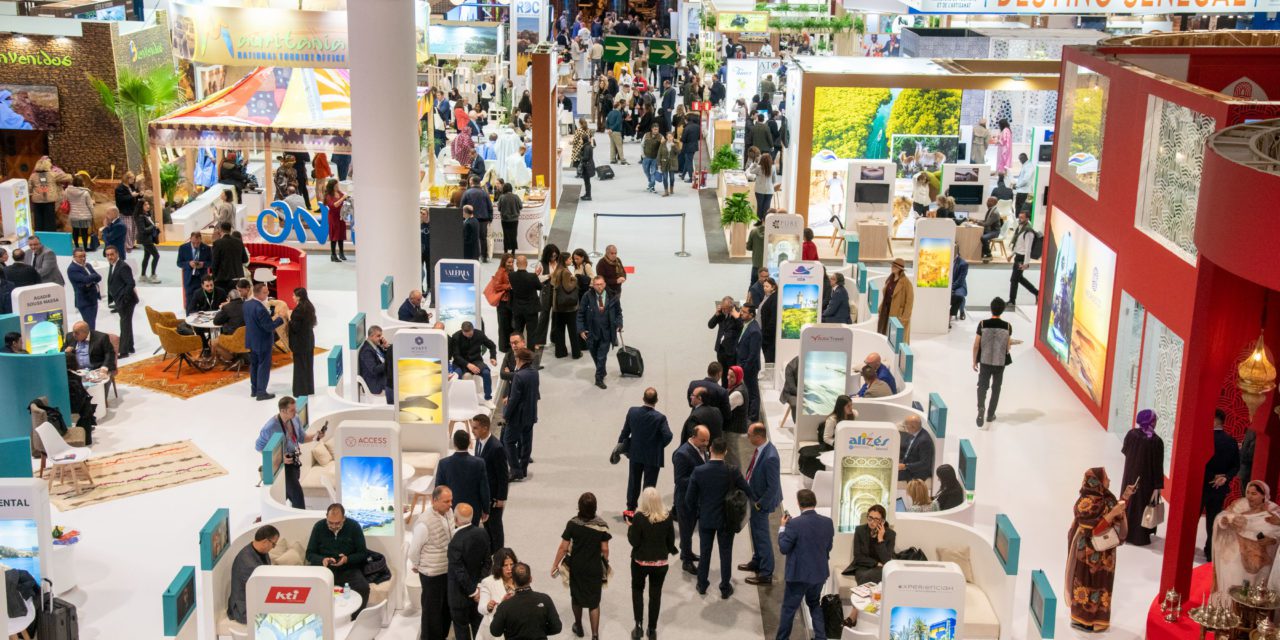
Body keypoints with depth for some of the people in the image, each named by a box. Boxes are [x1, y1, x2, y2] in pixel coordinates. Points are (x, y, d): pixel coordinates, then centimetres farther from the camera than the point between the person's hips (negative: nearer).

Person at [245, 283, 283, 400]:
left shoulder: (247, 303, -1)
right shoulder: (260, 308, -29)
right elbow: (269, 327, -25)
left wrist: (271, 315, 5)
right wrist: (281, 319, -15)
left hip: (252, 340, 9)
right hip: (263, 342, -9)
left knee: (254, 364, 19)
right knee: (264, 366, 3)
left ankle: (254, 390, 29)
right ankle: (261, 392, 8)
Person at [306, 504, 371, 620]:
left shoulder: (354, 526, -3)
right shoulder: (319, 527, 0)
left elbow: (363, 553, 1)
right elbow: (310, 554, 5)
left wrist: (347, 559, -18)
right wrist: (322, 560, -16)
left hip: (348, 569, -1)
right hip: (324, 568, 1)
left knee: (363, 587, -31)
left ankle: (354, 619, -10)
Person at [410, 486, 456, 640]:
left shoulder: (449, 512, -5)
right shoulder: (424, 523, -27)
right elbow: (414, 549, -14)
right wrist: (416, 566, 2)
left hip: (448, 569, 7)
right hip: (432, 573, -7)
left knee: (447, 606, 21)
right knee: (432, 609, 10)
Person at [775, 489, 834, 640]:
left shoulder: (794, 523, -21)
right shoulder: (827, 522, -5)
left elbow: (783, 548, -13)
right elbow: (828, 547, 7)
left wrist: (782, 527, -2)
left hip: (799, 574, -5)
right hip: (820, 572, 5)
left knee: (789, 608, 10)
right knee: (814, 604, 25)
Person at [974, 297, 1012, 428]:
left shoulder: (983, 324, -11)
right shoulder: (1007, 326, -9)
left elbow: (976, 345, -7)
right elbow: (1007, 347, -3)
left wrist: (974, 361, 5)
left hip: (985, 361, -1)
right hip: (1000, 362, 1)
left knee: (982, 385, 10)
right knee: (996, 388, 16)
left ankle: (981, 407, -16)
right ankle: (990, 414, 23)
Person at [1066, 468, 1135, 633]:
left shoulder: (1103, 497, 2)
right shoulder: (1086, 503, -24)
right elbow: (1093, 529, -25)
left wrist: (1124, 497, 5)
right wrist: (1113, 513, -27)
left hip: (1102, 551, 9)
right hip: (1089, 552, -9)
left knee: (1099, 582, 16)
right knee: (1087, 583, 3)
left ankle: (1093, 617, 28)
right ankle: (1081, 619, 16)